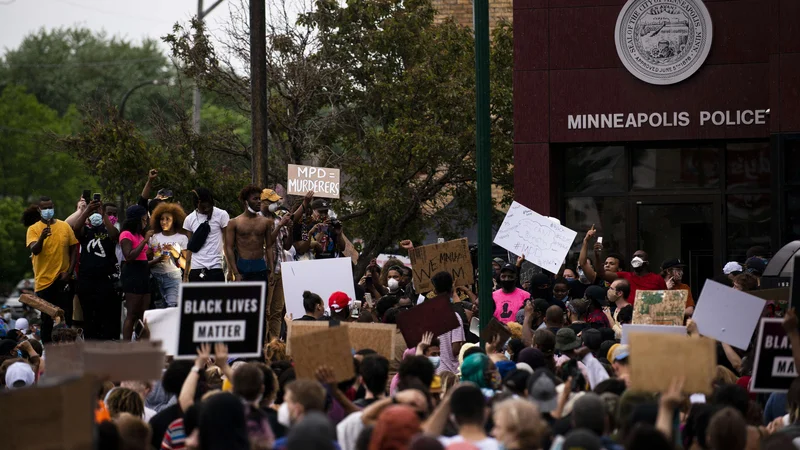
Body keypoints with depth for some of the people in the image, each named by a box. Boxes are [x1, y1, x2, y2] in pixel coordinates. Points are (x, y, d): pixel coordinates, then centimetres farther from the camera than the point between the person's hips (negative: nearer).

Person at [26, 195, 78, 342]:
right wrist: (42, 238, -37)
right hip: (44, 280, -1)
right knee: (47, 319, 6)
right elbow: (34, 250, -17)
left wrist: (69, 272, -4)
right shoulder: (33, 229, -2)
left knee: (67, 317, 5)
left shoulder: (65, 227, 4)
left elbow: (74, 249, 6)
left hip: (63, 280, 1)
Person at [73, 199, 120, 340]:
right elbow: (76, 228, -9)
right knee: (89, 316, 6)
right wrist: (87, 210, -18)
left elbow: (115, 234, -15)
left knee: (109, 316, -4)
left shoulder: (107, 230, 8)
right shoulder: (85, 231, 12)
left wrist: (104, 214, -19)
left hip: (106, 279, -2)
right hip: (86, 279, 2)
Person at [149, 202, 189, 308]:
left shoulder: (181, 238, 3)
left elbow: (186, 265, -1)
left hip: (173, 278, -3)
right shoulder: (154, 238, 11)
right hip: (155, 278, 3)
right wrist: (157, 260, -13)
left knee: (172, 307, -18)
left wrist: (175, 252, -14)